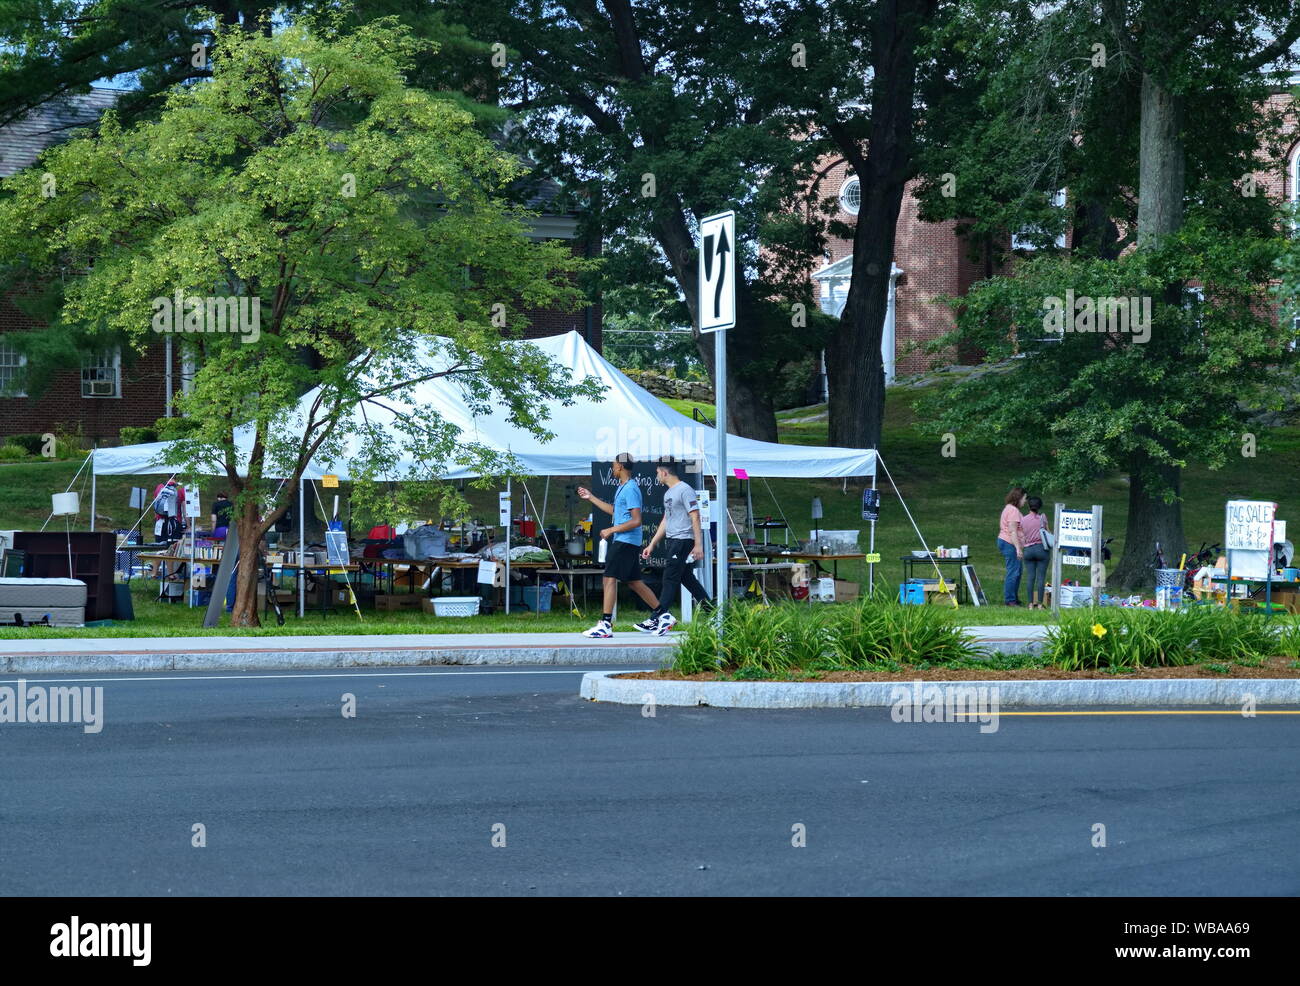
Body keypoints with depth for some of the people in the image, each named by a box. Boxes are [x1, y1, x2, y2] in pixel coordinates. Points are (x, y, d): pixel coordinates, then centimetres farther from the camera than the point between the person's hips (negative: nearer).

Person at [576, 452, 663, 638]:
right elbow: (614, 511, 34)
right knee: (634, 582, 13)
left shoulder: (631, 489, -14)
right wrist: (591, 498, 36)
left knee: (610, 579, -13)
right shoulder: (622, 488, 18)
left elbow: (636, 520, -20)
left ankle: (606, 625, -17)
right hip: (623, 541, 10)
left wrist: (612, 530, -18)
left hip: (625, 542, -10)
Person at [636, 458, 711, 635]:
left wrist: (698, 544, -20)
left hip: (683, 540, -10)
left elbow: (695, 517, -15)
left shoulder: (685, 490, -11)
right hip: (672, 540, 10)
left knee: (670, 579, -11)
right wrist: (652, 545, 24)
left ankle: (657, 618, -14)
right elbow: (665, 521, 25)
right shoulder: (668, 494, 19)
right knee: (687, 578, 11)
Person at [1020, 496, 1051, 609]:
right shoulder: (1042, 518, -2)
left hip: (1028, 549, 2)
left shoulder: (1023, 519, 2)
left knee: (1030, 577, 4)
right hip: (1041, 548, -2)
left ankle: (1031, 604, 2)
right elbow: (1048, 531, 6)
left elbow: (1022, 534, 5)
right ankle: (1039, 603, -3)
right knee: (1041, 577, 0)